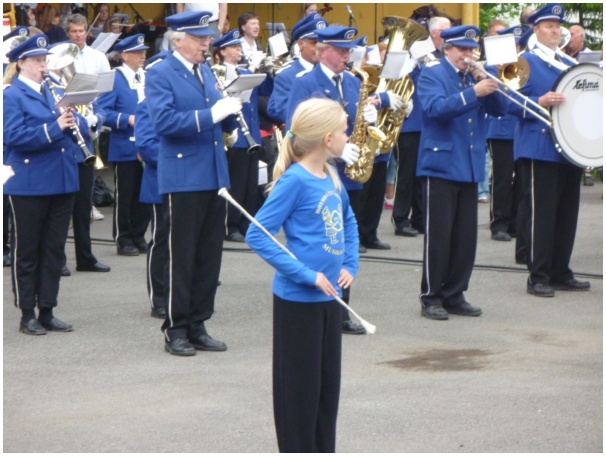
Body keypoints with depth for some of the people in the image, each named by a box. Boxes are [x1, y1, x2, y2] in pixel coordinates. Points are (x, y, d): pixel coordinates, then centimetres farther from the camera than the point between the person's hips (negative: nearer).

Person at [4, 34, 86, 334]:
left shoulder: (55, 92, 14)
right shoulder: (12, 96, -7)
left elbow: (81, 126, 13)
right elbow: (14, 137, -18)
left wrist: (73, 122, -11)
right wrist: (54, 128, -24)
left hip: (62, 182, 6)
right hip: (29, 183, -6)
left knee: (54, 250, 10)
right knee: (26, 251, 3)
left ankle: (47, 311, 17)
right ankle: (27, 315, 10)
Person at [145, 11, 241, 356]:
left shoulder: (207, 72, 16)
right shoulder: (160, 75, -6)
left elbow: (224, 125, 19)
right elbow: (164, 121, -20)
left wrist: (231, 111, -3)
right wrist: (210, 113, -25)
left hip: (215, 177, 7)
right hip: (183, 179, -7)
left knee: (210, 256, 9)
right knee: (181, 258, -1)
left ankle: (198, 326, 16)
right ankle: (176, 330, 8)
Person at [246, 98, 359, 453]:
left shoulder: (332, 177, 5)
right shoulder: (294, 180, -17)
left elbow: (348, 221, 24)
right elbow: (257, 235, -19)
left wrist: (350, 265, 7)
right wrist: (306, 275, -22)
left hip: (329, 297, 8)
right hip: (298, 300, -8)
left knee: (329, 383, 15)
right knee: (300, 386, 3)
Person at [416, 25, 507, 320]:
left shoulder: (474, 76, 14)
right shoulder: (432, 75, -3)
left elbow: (499, 109, 6)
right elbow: (436, 108, -21)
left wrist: (488, 85, -10)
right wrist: (473, 92, -28)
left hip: (470, 167, 6)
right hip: (441, 165, -6)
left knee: (466, 237, 7)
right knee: (438, 235, -4)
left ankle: (454, 295, 16)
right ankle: (431, 298, 3)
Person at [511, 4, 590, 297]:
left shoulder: (570, 65, 19)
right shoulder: (525, 62, -2)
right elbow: (512, 104, -10)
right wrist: (540, 103, -25)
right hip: (540, 149, -7)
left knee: (567, 214, 9)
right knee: (541, 214, -7)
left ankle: (560, 273, 16)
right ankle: (538, 277, -3)